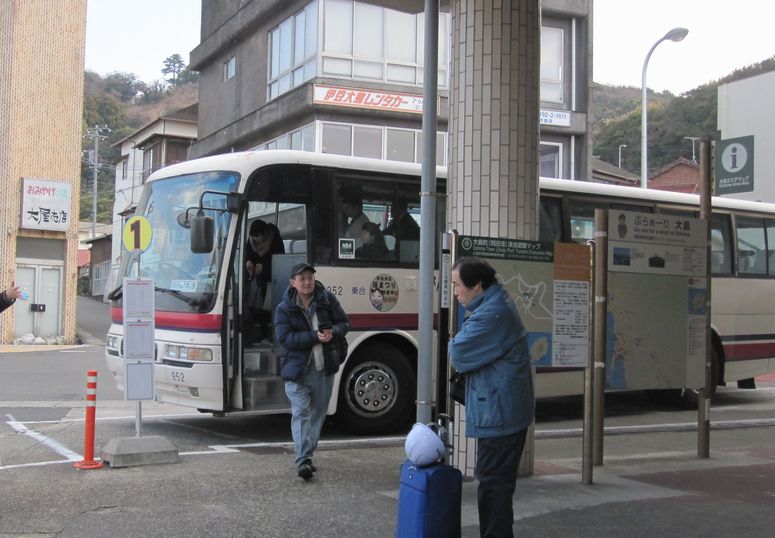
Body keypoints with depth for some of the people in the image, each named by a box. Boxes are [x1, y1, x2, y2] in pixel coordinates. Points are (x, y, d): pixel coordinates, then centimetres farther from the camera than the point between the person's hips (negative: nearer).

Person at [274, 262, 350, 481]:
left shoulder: (327, 300, 2)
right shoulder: (284, 308, -6)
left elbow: (344, 323, 8)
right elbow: (285, 338, -15)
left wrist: (333, 332, -15)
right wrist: (315, 337, -23)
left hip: (324, 368, 4)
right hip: (297, 369, -4)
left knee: (318, 413, 11)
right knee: (301, 413, -12)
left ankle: (306, 456, 25)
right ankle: (302, 460, -16)